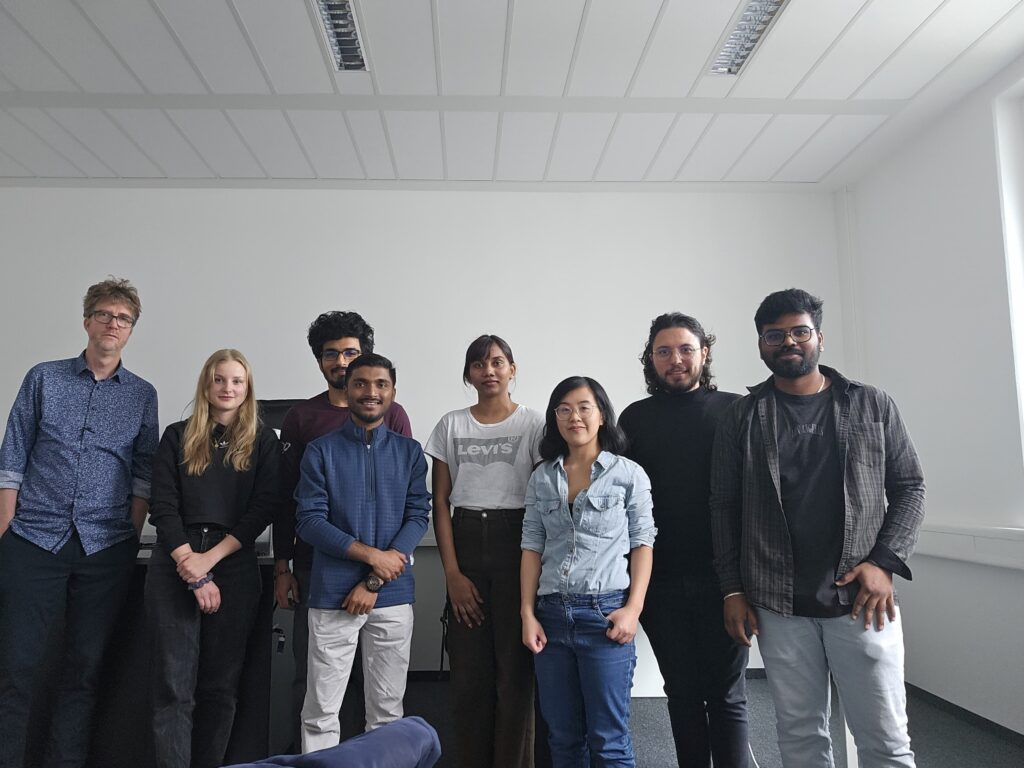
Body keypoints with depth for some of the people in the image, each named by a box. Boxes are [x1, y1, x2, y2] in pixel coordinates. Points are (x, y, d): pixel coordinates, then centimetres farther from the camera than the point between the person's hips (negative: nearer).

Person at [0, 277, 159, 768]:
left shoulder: (143, 395, 8)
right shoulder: (44, 379, 6)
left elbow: (143, 477, 7)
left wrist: (132, 542, 0)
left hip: (105, 547, 1)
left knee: (85, 667, 7)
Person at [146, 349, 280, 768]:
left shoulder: (263, 441, 7)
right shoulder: (177, 437, 9)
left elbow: (262, 509, -2)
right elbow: (163, 507, 1)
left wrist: (211, 558, -11)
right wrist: (192, 571, -9)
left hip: (234, 566, 0)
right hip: (173, 566, 0)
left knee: (221, 684, 6)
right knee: (174, 685, -3)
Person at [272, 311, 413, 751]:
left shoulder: (392, 415, 3)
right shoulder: (301, 417, 6)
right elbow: (285, 499, 7)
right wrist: (282, 568, 3)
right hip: (314, 565, 1)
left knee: (364, 673, 5)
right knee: (310, 672, 6)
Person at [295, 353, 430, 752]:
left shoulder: (410, 452, 6)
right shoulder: (321, 450, 1)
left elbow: (417, 517, -1)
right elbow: (310, 520, -6)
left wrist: (373, 582, -9)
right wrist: (371, 556, -14)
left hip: (393, 596, 2)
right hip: (332, 595, -1)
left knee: (387, 709, 10)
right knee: (321, 711, 4)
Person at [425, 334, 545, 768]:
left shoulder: (533, 424, 1)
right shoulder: (451, 426, 6)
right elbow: (441, 503, 4)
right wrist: (452, 573, -3)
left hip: (516, 542, -2)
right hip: (465, 540, 2)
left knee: (515, 667, 1)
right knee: (469, 670, 6)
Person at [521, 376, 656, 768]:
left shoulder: (629, 474, 1)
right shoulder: (541, 478, 9)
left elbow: (642, 543, 0)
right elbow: (532, 547, 9)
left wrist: (633, 607, -10)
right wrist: (527, 613, 2)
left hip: (605, 612, -3)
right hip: (552, 614, 4)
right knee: (562, 736, 12)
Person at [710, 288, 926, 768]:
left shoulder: (872, 406, 6)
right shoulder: (741, 418, 4)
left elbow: (909, 487, 5)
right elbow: (724, 507, 4)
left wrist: (885, 563, -8)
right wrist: (732, 590, 0)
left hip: (861, 600, 0)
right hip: (778, 606, 1)